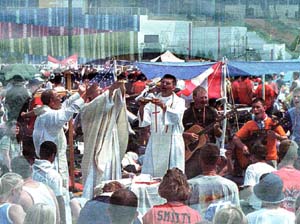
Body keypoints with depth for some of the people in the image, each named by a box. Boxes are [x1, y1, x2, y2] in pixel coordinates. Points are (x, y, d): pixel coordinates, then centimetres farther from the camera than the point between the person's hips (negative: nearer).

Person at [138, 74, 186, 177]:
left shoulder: (179, 101, 5)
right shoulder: (152, 101, 11)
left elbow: (176, 116, -16)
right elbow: (145, 121, 1)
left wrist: (163, 106, -31)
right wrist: (142, 107, -17)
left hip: (172, 142, -2)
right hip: (155, 142, 2)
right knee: (149, 175, -1)